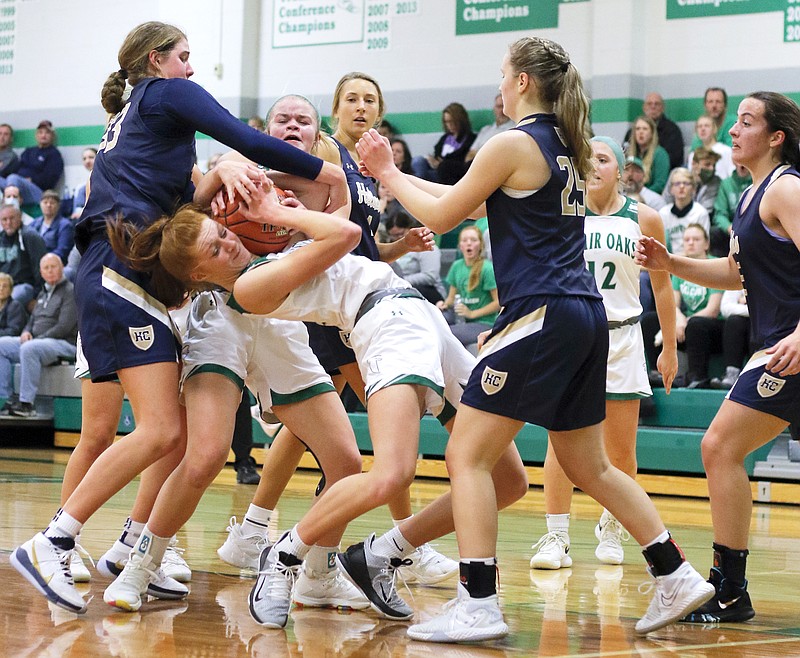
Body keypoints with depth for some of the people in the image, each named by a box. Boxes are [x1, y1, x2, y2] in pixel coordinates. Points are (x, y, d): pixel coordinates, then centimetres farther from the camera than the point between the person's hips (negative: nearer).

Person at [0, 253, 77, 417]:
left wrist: (38, 339, -16)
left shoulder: (69, 291, -5)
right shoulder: (43, 294, 23)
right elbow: (33, 320, 28)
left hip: (64, 343, -9)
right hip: (36, 341, 9)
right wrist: (26, 332, 3)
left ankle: (27, 403, -37)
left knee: (29, 348, -37)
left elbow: (64, 327, -15)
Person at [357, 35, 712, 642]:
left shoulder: (514, 144, -9)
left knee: (467, 455, -5)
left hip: (543, 317, -9)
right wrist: (395, 174, 29)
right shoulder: (562, 147, 16)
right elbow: (471, 199, 25)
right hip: (586, 318, 9)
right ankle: (677, 578, 18)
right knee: (590, 466, 18)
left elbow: (442, 215, -1)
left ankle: (478, 607, -12)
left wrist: (388, 174, 13)